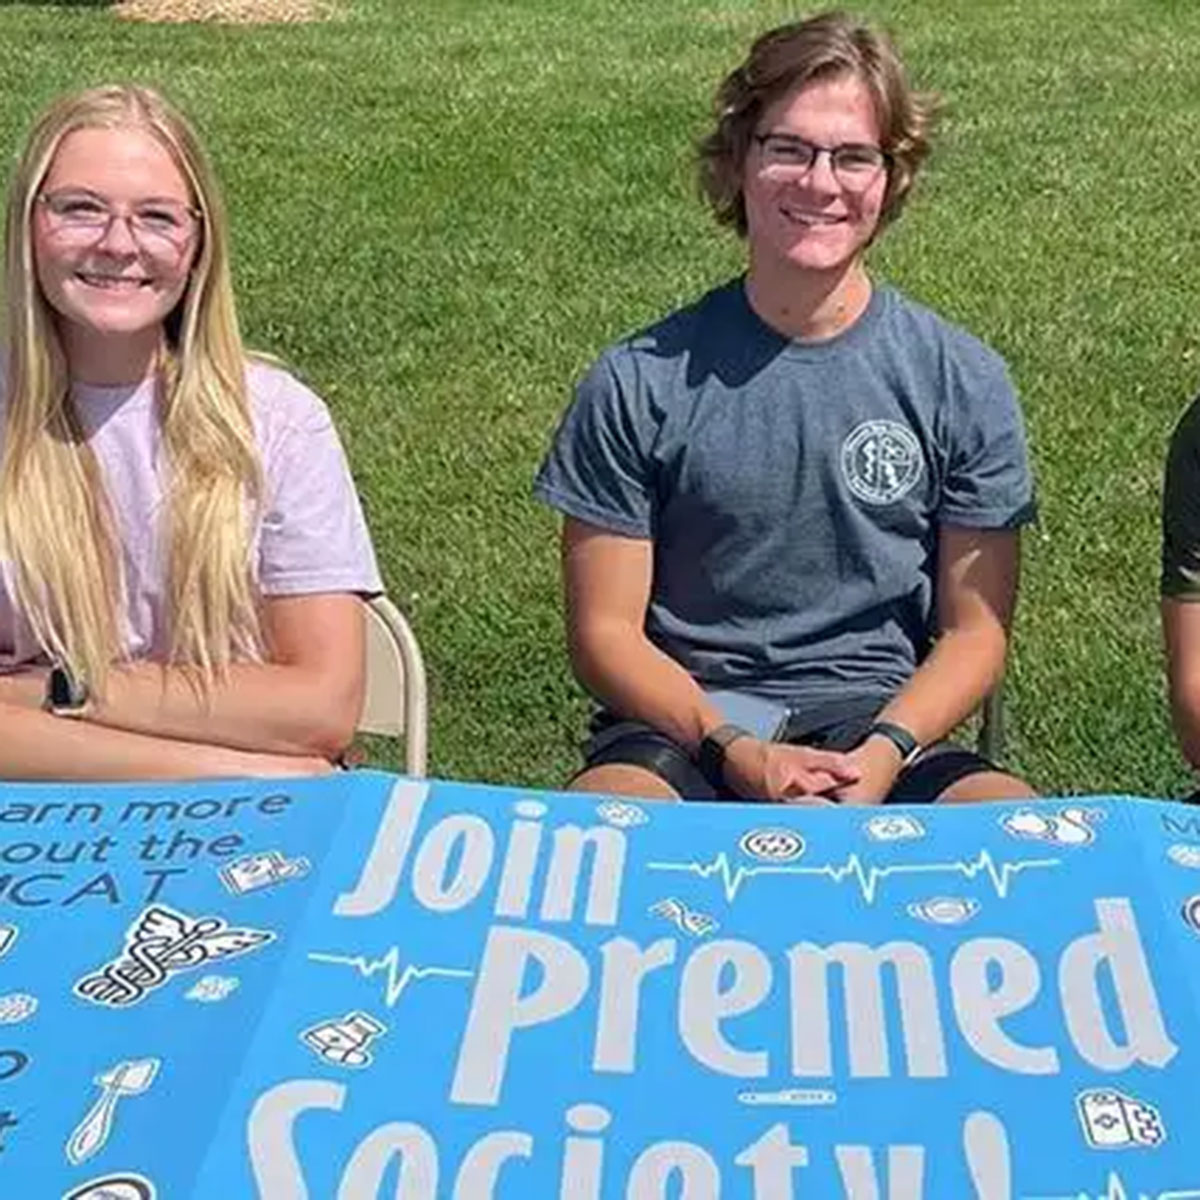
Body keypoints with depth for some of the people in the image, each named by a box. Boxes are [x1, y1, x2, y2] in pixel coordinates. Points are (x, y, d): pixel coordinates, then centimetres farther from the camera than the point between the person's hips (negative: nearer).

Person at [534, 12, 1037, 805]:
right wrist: (735, 754, -15)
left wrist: (884, 753, -14)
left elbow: (975, 630, 5)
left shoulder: (962, 383, 3)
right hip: (683, 722, -1)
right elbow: (605, 631, 0)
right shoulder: (640, 383, 0)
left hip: (885, 719, 2)